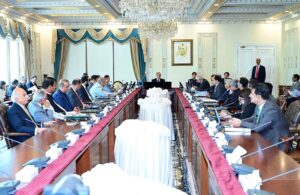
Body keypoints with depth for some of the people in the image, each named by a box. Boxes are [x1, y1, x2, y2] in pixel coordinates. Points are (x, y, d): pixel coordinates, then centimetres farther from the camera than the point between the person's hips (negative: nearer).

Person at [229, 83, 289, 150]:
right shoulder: (259, 105, 1)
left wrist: (241, 123, -18)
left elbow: (258, 127, -27)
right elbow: (253, 119, 12)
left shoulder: (271, 108, -25)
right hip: (264, 138, 7)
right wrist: (239, 121, -5)